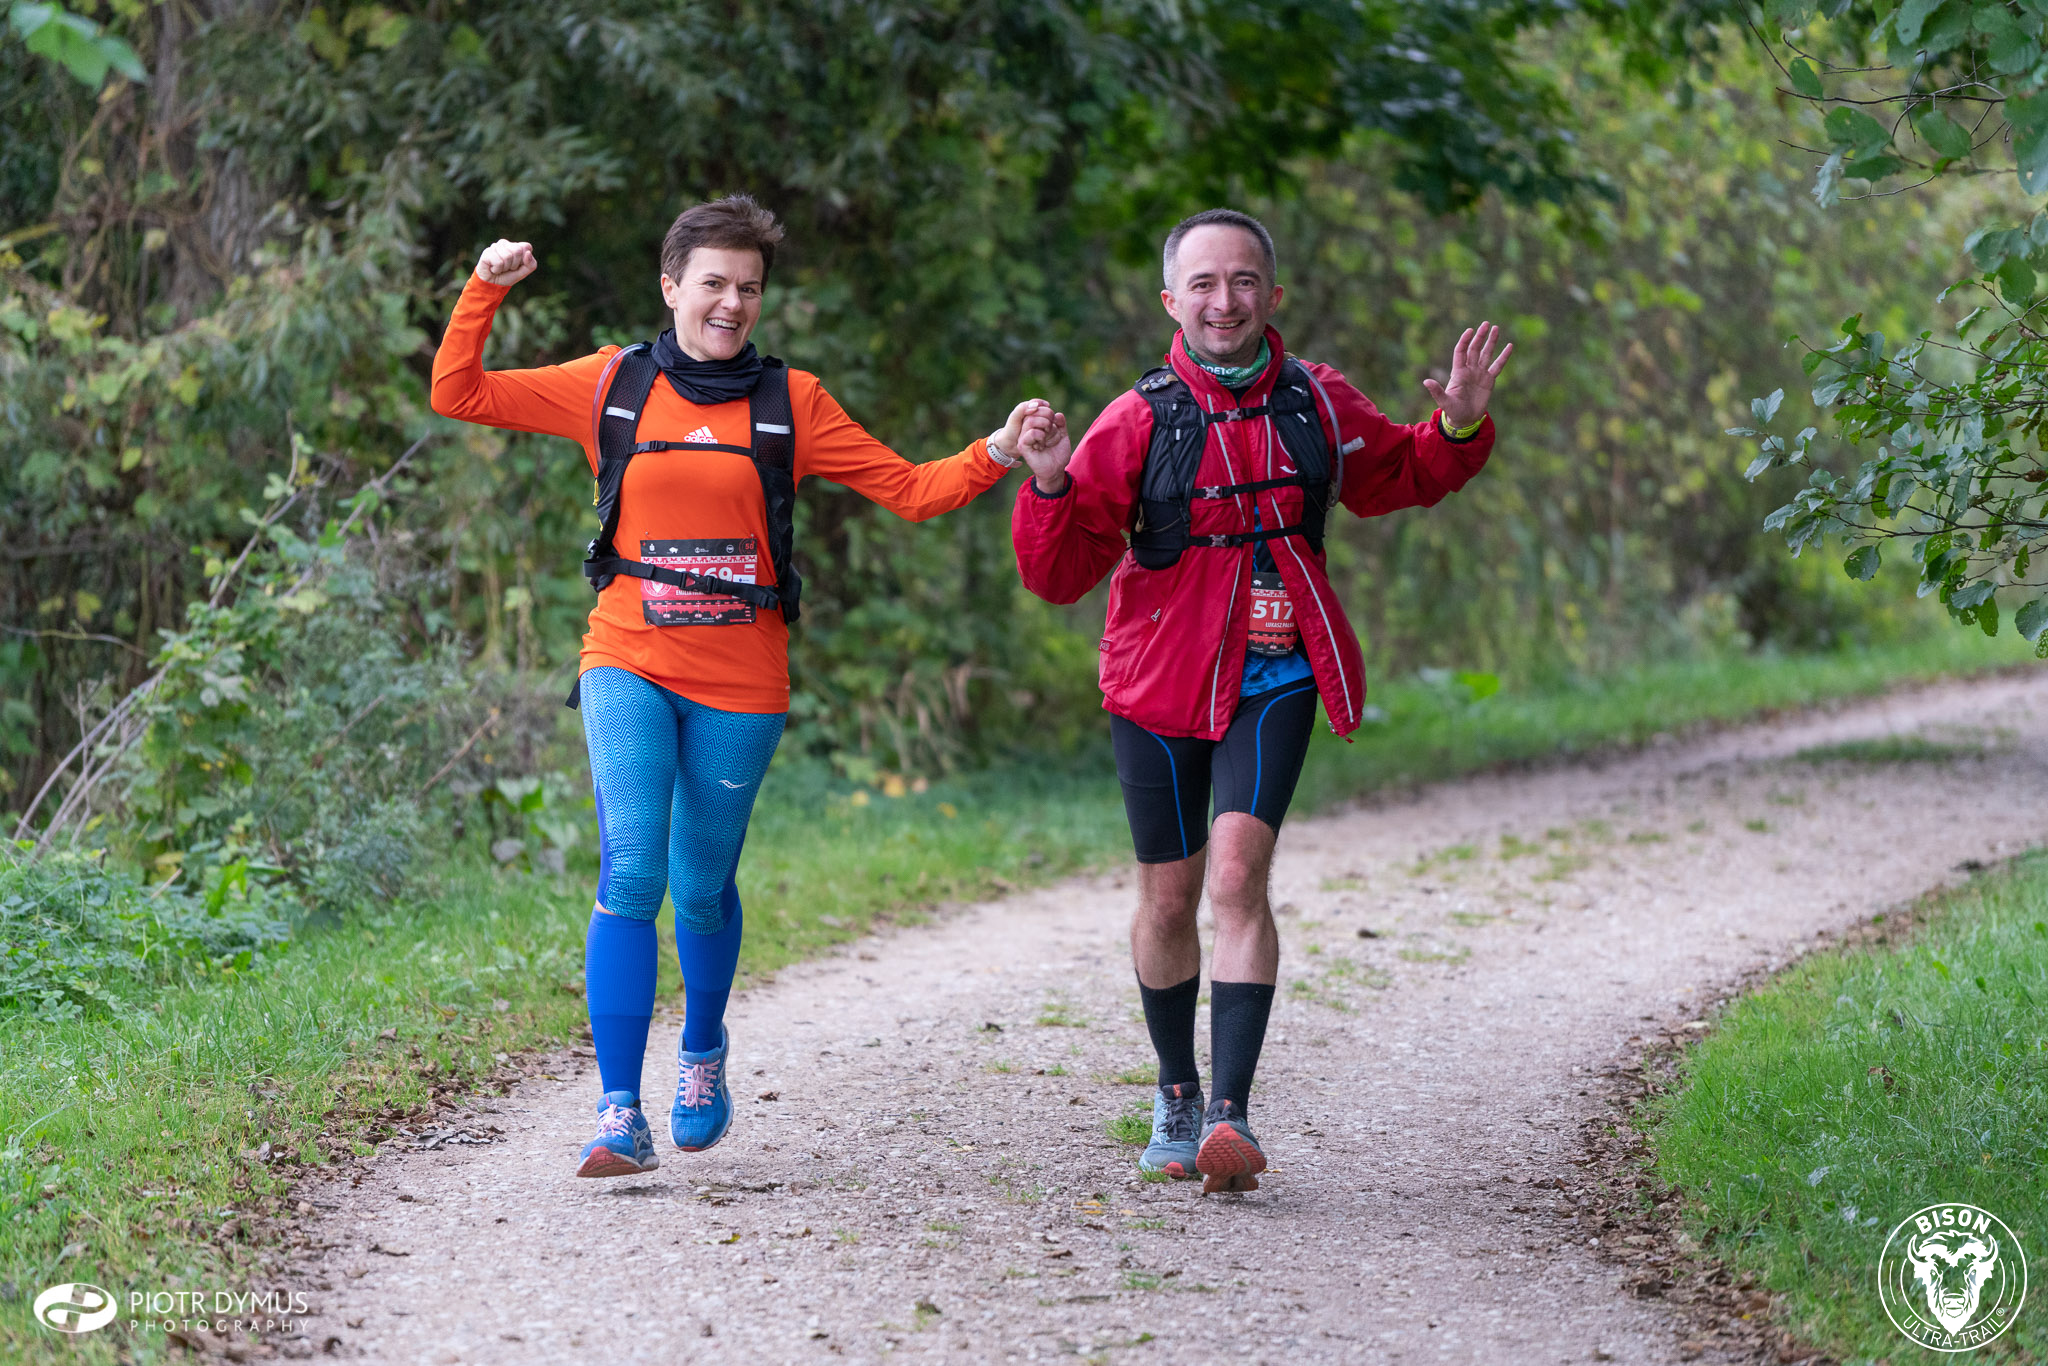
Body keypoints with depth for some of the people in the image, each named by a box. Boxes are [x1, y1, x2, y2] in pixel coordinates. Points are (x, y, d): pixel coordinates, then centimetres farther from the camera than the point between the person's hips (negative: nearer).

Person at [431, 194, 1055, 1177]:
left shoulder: (788, 403, 6)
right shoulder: (612, 387, 6)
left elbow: (909, 490, 5)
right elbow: (456, 393, 9)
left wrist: (997, 454, -9)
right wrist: (485, 291, -2)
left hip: (741, 681, 1)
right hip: (629, 664, -1)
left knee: (702, 886, 10)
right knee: (631, 874, -16)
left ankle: (703, 1051, 40)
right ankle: (620, 1116, -15)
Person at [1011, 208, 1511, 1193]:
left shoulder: (1319, 405, -1)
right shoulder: (1138, 422, -9)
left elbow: (1403, 477, 20)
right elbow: (1060, 576, -9)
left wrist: (1458, 428, -1)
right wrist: (1050, 486, -27)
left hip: (1275, 678, 0)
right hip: (1162, 679, 0)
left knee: (1238, 875, -18)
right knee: (1170, 898, 9)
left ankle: (1231, 1113, -22)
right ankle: (1177, 1097, 32)